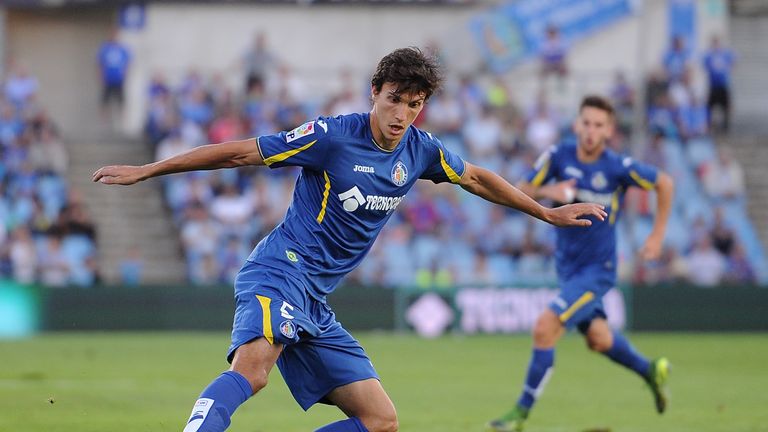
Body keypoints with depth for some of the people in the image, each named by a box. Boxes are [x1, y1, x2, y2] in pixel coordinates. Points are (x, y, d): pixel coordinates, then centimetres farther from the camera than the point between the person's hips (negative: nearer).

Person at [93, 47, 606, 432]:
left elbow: (476, 178, 28)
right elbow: (241, 151, -7)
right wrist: (144, 171, -6)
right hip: (282, 270, -8)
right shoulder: (332, 136, -10)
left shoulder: (420, 150, 8)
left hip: (315, 301, 8)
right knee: (252, 367, -38)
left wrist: (549, 213, 35)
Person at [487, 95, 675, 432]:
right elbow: (520, 192, -4)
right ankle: (650, 371, 47)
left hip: (597, 268, -5)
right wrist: (547, 192, -24)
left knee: (545, 328, -18)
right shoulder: (559, 156, -8)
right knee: (598, 338, 19)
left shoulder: (618, 168, -17)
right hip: (566, 264, 5)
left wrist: (657, 235, -2)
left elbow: (664, 183, -2)